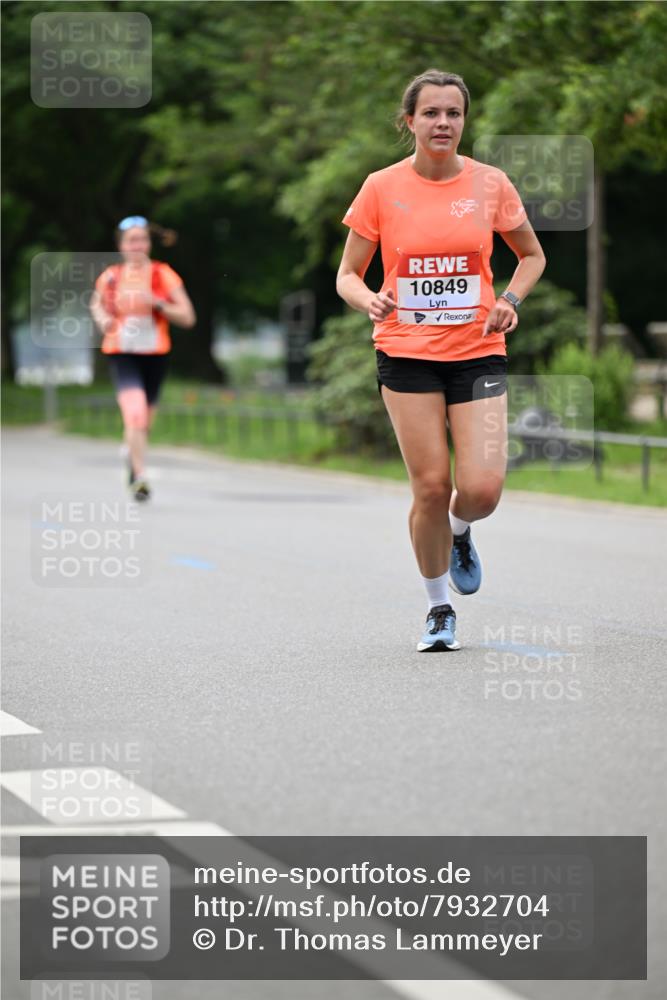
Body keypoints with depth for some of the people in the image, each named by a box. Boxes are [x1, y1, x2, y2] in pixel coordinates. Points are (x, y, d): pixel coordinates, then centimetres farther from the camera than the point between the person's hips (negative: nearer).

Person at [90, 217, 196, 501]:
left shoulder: (163, 275, -3)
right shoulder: (110, 277, 1)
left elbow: (187, 317, -3)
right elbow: (97, 303, 22)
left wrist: (158, 304, -18)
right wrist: (102, 318, -1)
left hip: (155, 355, 1)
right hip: (122, 354, -1)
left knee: (144, 421, 15)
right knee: (135, 414, -22)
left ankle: (133, 468, 43)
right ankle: (140, 477, -24)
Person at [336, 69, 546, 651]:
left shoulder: (490, 184, 1)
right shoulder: (382, 188, -1)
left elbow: (532, 255, 16)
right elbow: (348, 274, 5)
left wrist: (510, 301, -2)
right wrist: (368, 299, -17)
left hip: (478, 352, 1)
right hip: (407, 354, -1)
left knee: (482, 488, -12)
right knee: (431, 487, -6)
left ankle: (460, 534, 26)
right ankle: (440, 609, 15)